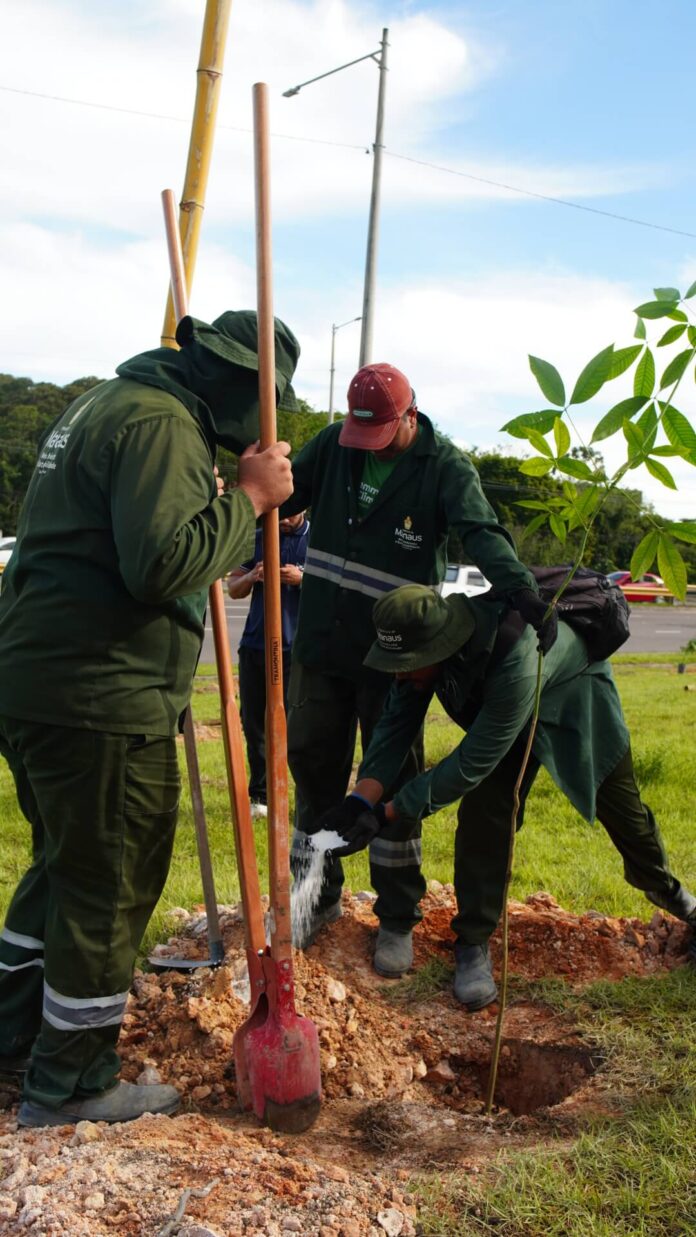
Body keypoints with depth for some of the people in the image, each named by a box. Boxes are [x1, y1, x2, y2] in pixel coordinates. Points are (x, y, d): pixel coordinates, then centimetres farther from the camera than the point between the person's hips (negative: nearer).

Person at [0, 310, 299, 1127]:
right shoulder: (161, 425, -15)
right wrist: (249, 498, -15)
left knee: (68, 865, 24)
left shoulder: (106, 404, 19)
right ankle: (71, 1084, 18)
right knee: (109, 887, 3)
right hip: (99, 701, -10)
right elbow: (163, 564, -25)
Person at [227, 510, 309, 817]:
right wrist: (251, 577, -7)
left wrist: (302, 579, -20)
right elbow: (233, 588, 15)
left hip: (298, 648, -4)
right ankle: (259, 796, 18)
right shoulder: (256, 539, 13)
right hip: (255, 645, 4)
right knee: (254, 723, 8)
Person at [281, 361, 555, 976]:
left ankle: (397, 920, 19)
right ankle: (318, 898, 30)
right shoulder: (333, 445, 0)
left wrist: (525, 592, -41)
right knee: (313, 768, 12)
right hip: (321, 644, 4)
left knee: (393, 783, 4)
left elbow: (483, 534, -23)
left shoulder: (445, 466, -11)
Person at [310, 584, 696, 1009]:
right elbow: (397, 722, -24)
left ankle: (662, 886, 47)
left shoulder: (513, 659, -50)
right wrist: (362, 800, -36)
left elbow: (473, 762, -44)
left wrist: (387, 814, -42)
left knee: (621, 803, 15)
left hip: (576, 698, -4)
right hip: (493, 704, 4)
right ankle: (473, 942, -2)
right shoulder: (427, 634, -31)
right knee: (483, 812, -15)